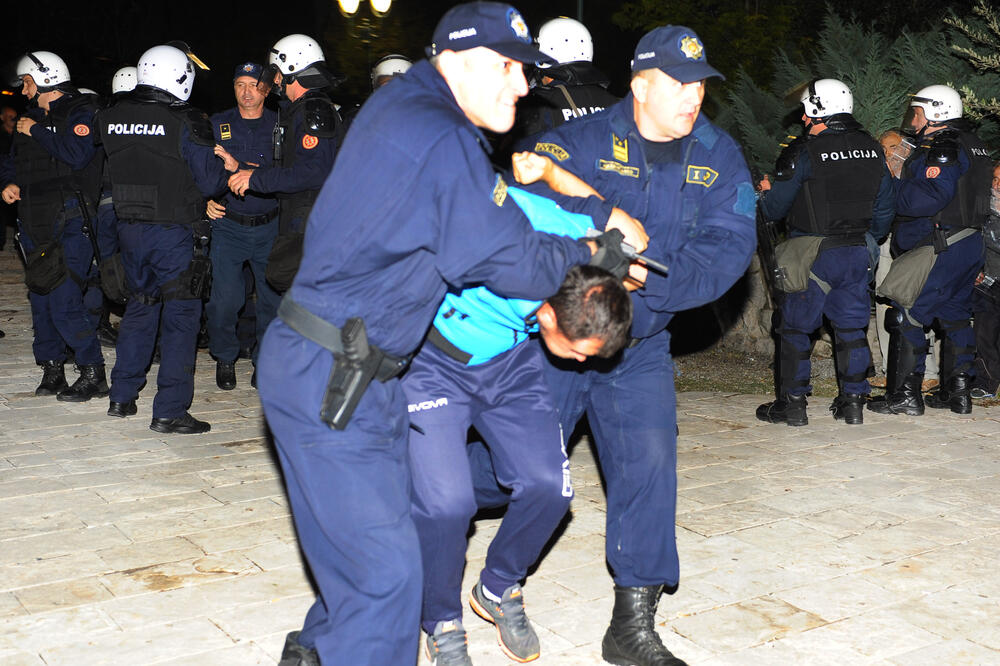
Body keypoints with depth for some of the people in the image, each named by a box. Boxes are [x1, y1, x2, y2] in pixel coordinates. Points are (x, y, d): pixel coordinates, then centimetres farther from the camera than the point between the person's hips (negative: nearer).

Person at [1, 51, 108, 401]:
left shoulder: (81, 112, -4)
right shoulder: (31, 116, 18)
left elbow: (76, 154, -22)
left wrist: (36, 132, -13)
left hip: (69, 222, -8)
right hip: (36, 223, 8)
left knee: (64, 302, -12)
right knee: (40, 299, 10)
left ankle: (93, 374, -2)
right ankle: (51, 370, 20)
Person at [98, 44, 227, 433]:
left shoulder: (111, 120, 3)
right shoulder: (185, 123, -14)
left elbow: (116, 170, 13)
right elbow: (211, 181, -10)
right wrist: (226, 167, 10)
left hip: (128, 228, 6)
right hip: (172, 231, -6)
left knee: (140, 307, 19)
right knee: (181, 314, 2)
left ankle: (122, 397, 26)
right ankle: (169, 411, 1)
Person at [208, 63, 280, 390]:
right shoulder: (218, 124, 8)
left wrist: (239, 166, -25)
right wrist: (208, 199, -8)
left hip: (269, 227, 0)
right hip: (228, 225, 1)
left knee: (274, 298, 0)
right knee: (224, 299, -4)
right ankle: (225, 357, 18)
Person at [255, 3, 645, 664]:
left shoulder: (402, 104, 13)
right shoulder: (440, 138, -18)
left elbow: (512, 184, 18)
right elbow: (510, 259, -14)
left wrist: (604, 213, 9)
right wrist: (591, 254, 4)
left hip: (358, 373, 10)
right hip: (327, 381, -10)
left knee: (370, 545, 20)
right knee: (386, 570, -6)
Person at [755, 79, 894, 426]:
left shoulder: (804, 153, -14)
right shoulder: (873, 150, 7)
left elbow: (774, 207, -10)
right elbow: (884, 208, 13)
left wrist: (765, 193, 12)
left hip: (813, 254, -6)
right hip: (857, 253, 6)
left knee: (796, 327, 4)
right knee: (851, 326, 13)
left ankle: (793, 403, 7)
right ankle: (853, 400, 16)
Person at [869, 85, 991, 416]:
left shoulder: (941, 149, -16)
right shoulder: (973, 145, 17)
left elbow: (929, 198, -27)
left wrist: (892, 188, -15)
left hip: (939, 251, -10)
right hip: (969, 245, 10)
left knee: (907, 316, -4)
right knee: (955, 315, 16)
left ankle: (906, 394, -2)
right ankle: (958, 391, 21)